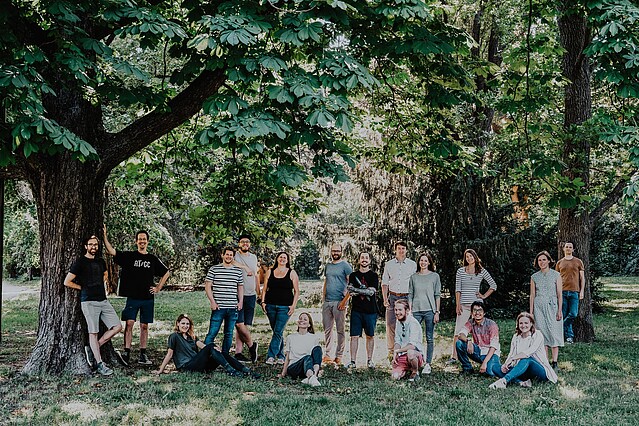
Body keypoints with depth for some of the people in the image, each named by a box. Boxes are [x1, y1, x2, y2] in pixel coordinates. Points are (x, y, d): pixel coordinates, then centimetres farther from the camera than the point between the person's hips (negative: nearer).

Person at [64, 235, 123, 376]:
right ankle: (100, 364, -2)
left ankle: (92, 349, 9)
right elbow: (67, 282, -4)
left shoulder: (100, 261, 15)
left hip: (103, 300, 7)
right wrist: (83, 288, 0)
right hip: (89, 302, -6)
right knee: (93, 332, -4)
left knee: (117, 327, -1)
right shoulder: (80, 262, -3)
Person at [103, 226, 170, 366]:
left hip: (148, 298, 2)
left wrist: (158, 288, 13)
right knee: (129, 323, -12)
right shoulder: (129, 256, 3)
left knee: (144, 326, 6)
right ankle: (127, 353, -11)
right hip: (132, 297, -2)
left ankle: (143, 355, 11)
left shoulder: (153, 259, 10)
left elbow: (166, 272, 22)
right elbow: (111, 251, -10)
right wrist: (104, 236, -20)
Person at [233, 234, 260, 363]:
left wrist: (259, 293, 22)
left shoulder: (253, 257, 18)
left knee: (244, 325, 3)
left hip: (251, 295, 5)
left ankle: (238, 352, 5)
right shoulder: (235, 256, -1)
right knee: (239, 324, -13)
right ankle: (251, 344, 8)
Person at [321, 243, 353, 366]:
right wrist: (323, 298, 13)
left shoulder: (345, 266, -3)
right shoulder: (328, 265, 16)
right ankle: (328, 354, 14)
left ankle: (339, 356, 6)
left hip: (339, 302, -6)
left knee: (340, 330, 1)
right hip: (327, 302, 6)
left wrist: (345, 300, -15)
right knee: (327, 329, 8)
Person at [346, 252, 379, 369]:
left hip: (370, 311, -1)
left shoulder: (374, 276, 4)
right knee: (354, 336, -3)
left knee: (370, 336, 7)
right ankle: (352, 361, 0)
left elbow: (372, 291, -10)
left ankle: (369, 360, 16)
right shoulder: (353, 275, 10)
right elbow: (350, 292, -3)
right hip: (356, 310, 1)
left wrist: (356, 290, -9)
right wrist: (365, 291, -14)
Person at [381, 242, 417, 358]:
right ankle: (391, 350, 4)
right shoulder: (389, 264, 10)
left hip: (406, 297, -1)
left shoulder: (412, 264, 7)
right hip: (392, 297, 1)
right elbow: (384, 283, 11)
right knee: (391, 324, -2)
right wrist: (385, 299, 0)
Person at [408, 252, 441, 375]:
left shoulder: (435, 276, 5)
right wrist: (409, 311, 2)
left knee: (429, 338, 2)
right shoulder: (414, 277, 10)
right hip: (416, 311, 2)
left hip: (430, 311, -1)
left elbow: (437, 295, 4)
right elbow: (410, 295, 10)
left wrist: (437, 312, -2)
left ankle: (428, 364, 7)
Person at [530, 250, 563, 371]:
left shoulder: (556, 275, 3)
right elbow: (532, 295, 11)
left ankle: (554, 362, -5)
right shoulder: (534, 277, 10)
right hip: (539, 307, 2)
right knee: (542, 332, 1)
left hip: (552, 305, -2)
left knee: (553, 332, -6)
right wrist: (531, 312, 6)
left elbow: (559, 294, 1)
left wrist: (559, 310, -6)